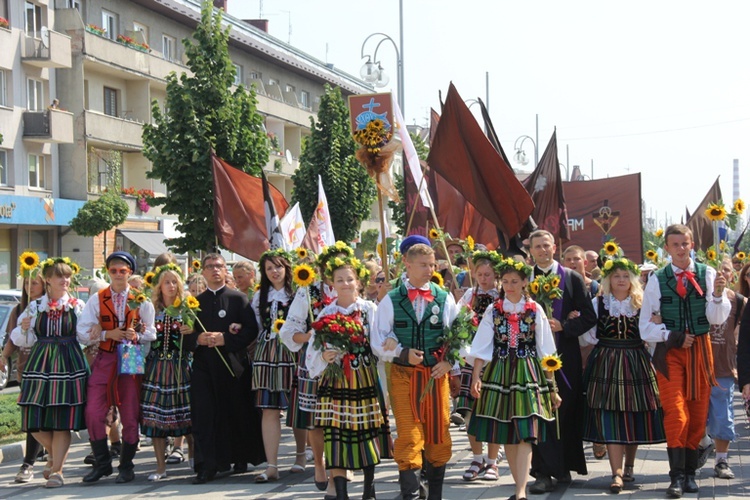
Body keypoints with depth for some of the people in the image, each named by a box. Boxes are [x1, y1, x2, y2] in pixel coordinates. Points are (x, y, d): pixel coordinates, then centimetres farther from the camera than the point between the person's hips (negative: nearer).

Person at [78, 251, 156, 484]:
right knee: (93, 413, -8)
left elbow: (151, 333, 3)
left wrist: (136, 336, -16)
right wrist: (107, 334, -14)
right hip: (104, 361, 1)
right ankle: (102, 463, 6)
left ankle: (126, 466, 14)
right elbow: (83, 330, -1)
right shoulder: (97, 299, 7)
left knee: (130, 415, 1)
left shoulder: (141, 300, 6)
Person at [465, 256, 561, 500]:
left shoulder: (535, 310, 4)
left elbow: (545, 351, 5)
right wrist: (476, 377, -11)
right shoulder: (493, 310, 6)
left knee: (525, 434, -11)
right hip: (499, 374, 2)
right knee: (506, 435, 4)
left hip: (528, 373, -2)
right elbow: (481, 347, 1)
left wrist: (551, 386, 4)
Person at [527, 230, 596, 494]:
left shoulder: (573, 279, 7)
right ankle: (543, 473, -2)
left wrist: (563, 326, -10)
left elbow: (589, 317, 3)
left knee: (566, 413, 5)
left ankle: (563, 466, 18)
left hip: (566, 355, 1)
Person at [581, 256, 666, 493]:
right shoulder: (598, 303, 5)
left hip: (636, 364, 2)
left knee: (635, 416, 6)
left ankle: (628, 466, 25)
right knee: (610, 418, -9)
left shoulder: (641, 304, 8)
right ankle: (617, 474, -10)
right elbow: (590, 336, 6)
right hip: (606, 364, -2)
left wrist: (655, 324, -10)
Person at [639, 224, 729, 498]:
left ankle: (690, 473, 20)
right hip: (670, 351, -2)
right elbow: (645, 326, 3)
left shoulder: (707, 274, 0)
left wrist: (718, 295, -23)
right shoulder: (657, 280, 0)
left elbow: (717, 319, -6)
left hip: (700, 349, 2)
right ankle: (677, 477, -8)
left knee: (698, 415, 8)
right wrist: (671, 336, -11)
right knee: (676, 414, -11)